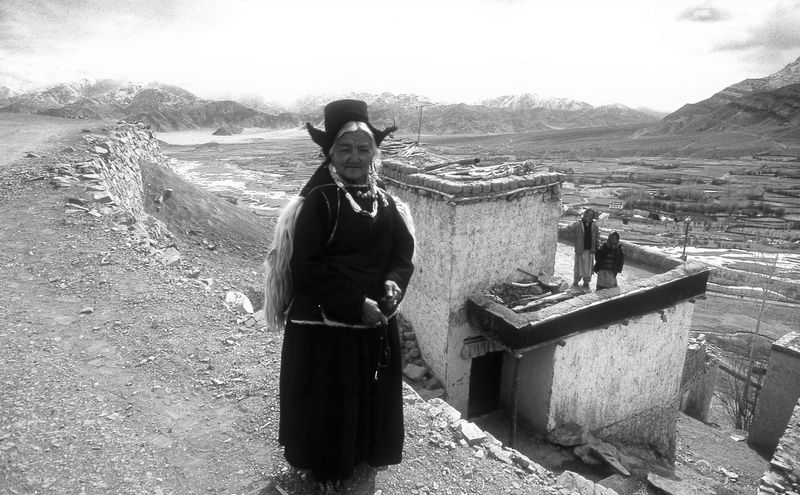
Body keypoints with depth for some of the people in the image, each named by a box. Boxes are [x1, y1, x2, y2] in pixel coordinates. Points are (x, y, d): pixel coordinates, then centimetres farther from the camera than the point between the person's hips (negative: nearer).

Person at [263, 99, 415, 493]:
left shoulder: (385, 202, 5)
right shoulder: (318, 200, -13)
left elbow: (403, 252, 7)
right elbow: (305, 266, -17)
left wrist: (393, 284, -14)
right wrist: (355, 304, -20)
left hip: (377, 322, 6)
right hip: (324, 324, -5)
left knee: (373, 395, 19)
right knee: (325, 398, 10)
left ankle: (364, 454, 45)